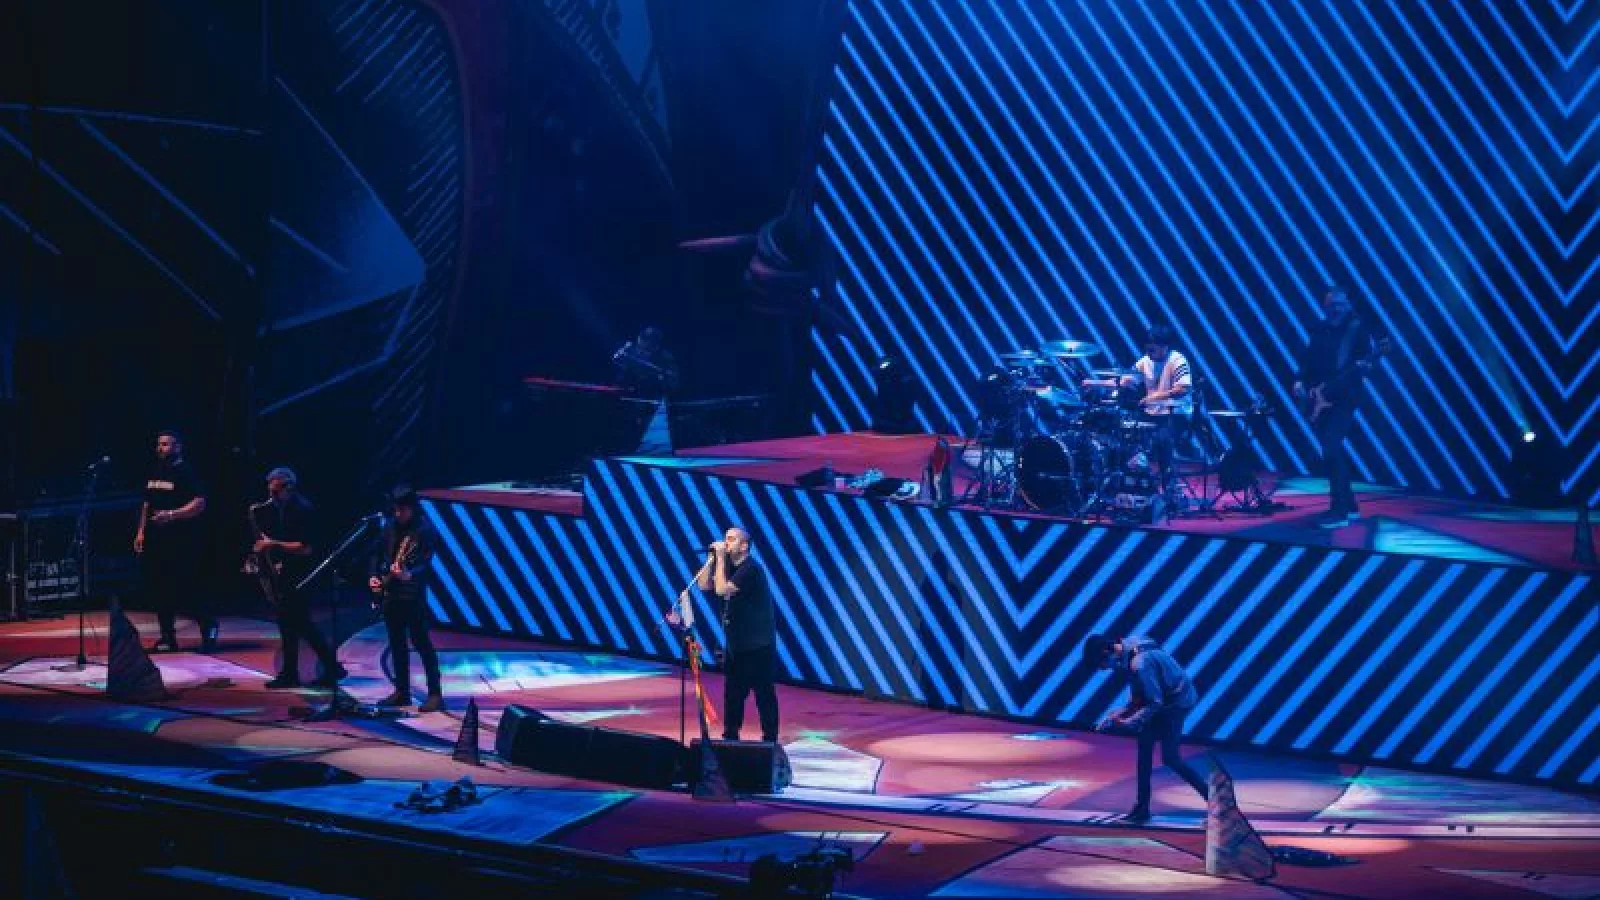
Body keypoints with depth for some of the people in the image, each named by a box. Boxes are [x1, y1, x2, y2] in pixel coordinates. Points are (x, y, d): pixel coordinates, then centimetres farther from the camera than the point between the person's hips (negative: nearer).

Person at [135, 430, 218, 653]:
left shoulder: (186, 472, -6)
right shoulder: (155, 473, 17)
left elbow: (200, 503, -14)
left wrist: (172, 515, -23)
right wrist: (141, 531, 17)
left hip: (181, 542, -8)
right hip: (155, 540, 8)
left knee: (186, 590, -9)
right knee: (158, 590, 6)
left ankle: (208, 628, 8)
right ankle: (168, 637, 12)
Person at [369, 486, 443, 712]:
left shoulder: (424, 530, -10)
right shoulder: (390, 528, 10)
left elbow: (426, 562, -18)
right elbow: (379, 554, 17)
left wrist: (409, 575, -36)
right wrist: (374, 576, 2)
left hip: (413, 595, -7)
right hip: (390, 593, 7)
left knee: (422, 644, -6)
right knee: (397, 644, 12)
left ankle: (435, 694, -5)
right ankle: (402, 691, 20)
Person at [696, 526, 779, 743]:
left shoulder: (750, 569, -17)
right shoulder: (727, 566, 11)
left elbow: (721, 590, -26)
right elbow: (703, 585, 5)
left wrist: (720, 559, -20)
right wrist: (712, 557, -2)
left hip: (758, 645, -9)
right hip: (735, 643, 9)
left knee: (764, 693, -3)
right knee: (733, 692, 12)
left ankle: (770, 740, 2)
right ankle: (730, 737, 20)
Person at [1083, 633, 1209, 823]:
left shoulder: (1139, 663, -29)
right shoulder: (1127, 652, 0)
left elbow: (1155, 702, -25)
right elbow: (1138, 698, 10)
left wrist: (1129, 722, -19)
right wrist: (1117, 715, 3)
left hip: (1177, 701, -10)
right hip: (1166, 699, 10)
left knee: (1170, 758, -9)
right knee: (1144, 748, 9)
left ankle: (1214, 797, 1)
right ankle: (1142, 808, 14)